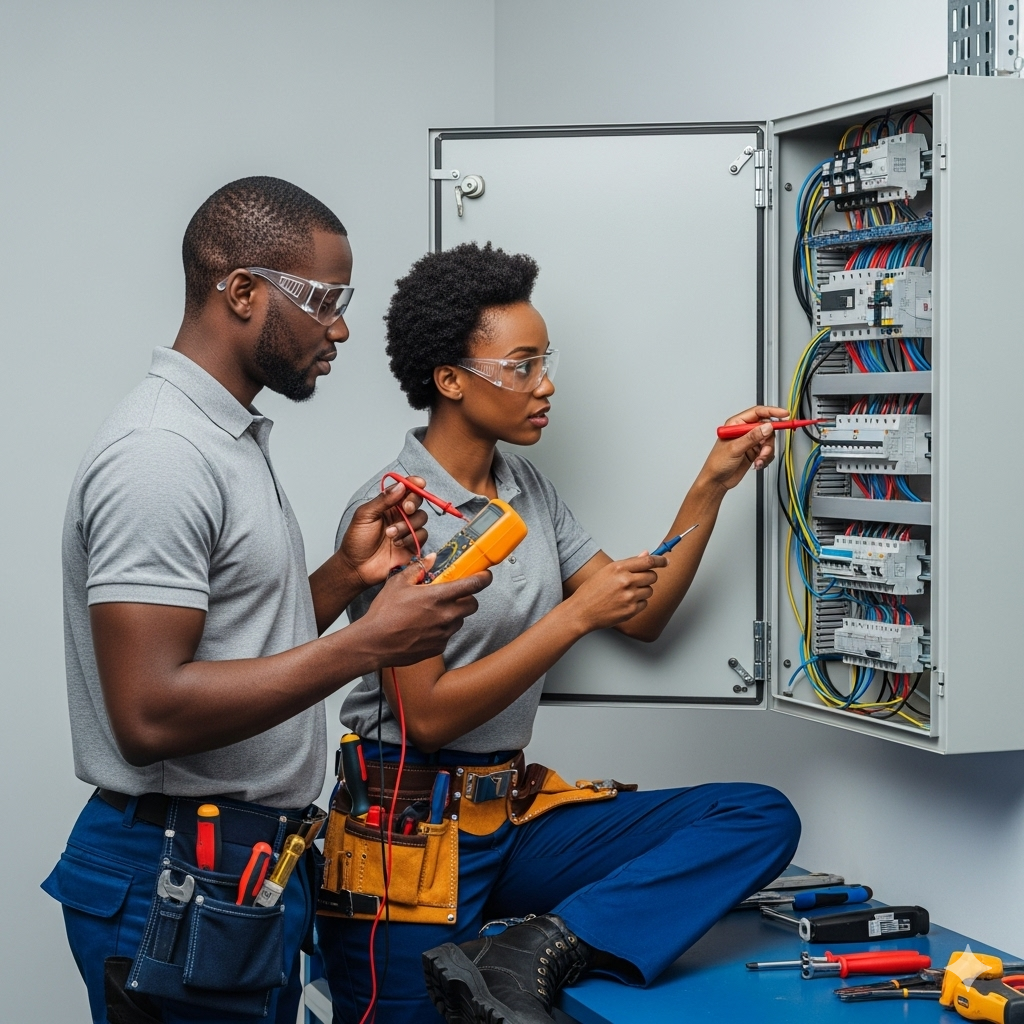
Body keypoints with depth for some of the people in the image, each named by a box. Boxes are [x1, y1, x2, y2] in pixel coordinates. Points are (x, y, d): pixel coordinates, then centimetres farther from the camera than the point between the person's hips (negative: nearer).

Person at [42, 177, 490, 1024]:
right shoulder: (162, 454, -19)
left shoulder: (232, 438, 14)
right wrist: (368, 643, -24)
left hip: (251, 864, 10)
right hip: (182, 886, -10)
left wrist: (347, 575, 2)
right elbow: (150, 714, -26)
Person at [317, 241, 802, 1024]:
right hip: (412, 832, -7)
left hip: (518, 814, 7)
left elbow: (642, 618, 15)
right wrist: (576, 615, -17)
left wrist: (711, 487, 6)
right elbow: (428, 715, -17)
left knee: (762, 819, -12)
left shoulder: (530, 490, 12)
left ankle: (533, 954, -24)